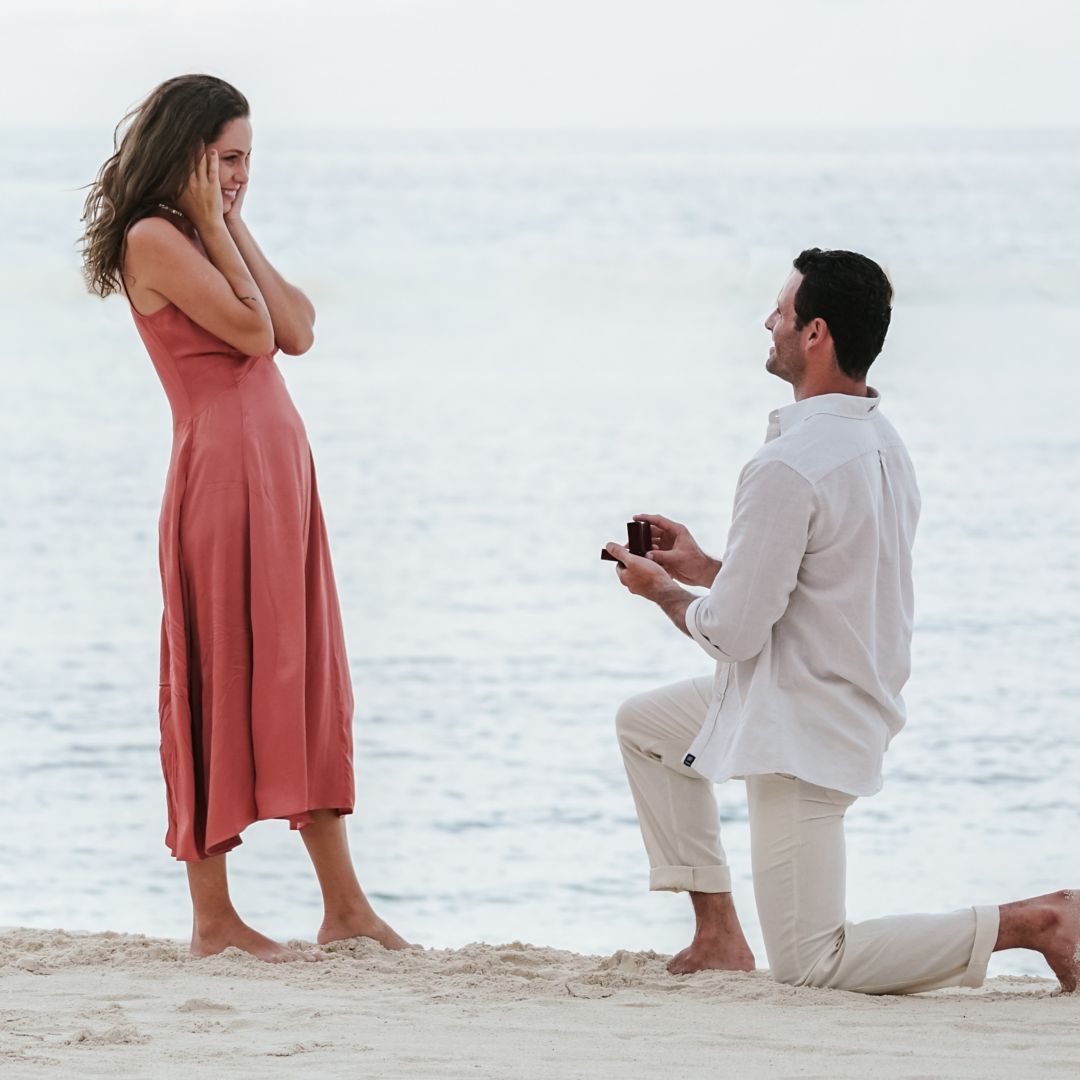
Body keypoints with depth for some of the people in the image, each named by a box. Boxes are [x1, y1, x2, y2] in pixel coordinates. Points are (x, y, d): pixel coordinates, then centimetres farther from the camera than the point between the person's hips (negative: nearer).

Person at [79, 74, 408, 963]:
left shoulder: (202, 239, 17)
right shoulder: (153, 239, -9)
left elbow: (297, 329, 6)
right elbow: (252, 330, -15)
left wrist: (235, 229, 6)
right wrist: (216, 228, -9)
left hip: (280, 470, 9)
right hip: (221, 472, -9)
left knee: (307, 677, 9)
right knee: (220, 680, -4)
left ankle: (346, 906, 13)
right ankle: (213, 918, 1)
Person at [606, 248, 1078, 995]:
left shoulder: (789, 468, -26)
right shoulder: (882, 444, 4)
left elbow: (733, 632, -21)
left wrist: (663, 592, -1)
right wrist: (703, 567, 16)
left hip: (803, 732, -10)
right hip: (860, 700, 10)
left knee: (810, 965, -4)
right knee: (643, 724, 26)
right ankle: (718, 934, 22)